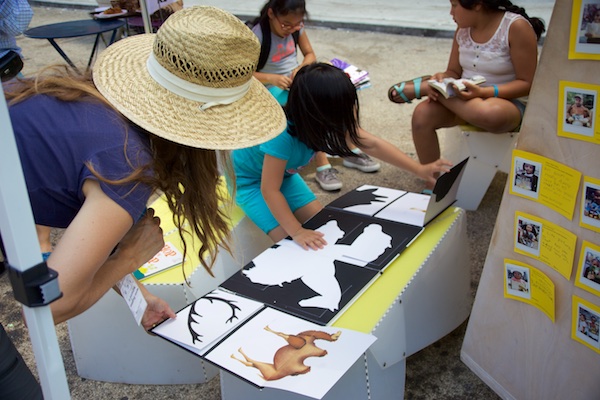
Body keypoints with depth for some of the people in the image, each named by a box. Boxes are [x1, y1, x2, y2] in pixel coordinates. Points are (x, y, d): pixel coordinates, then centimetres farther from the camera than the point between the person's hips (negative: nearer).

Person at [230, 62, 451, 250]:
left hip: (283, 173, 7)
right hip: (248, 178, -7)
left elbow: (372, 144, -14)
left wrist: (419, 169, -16)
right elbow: (269, 189, -35)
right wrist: (297, 232, -36)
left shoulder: (334, 120, -21)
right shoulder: (282, 134, -42)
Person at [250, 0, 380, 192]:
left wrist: (301, 68, -14)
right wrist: (272, 79, -30)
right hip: (275, 88, -6)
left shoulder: (296, 26, 0)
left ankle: (352, 151, -2)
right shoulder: (258, 34, -17)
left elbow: (310, 54, 8)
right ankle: (322, 166, -30)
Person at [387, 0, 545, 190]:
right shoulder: (464, 28, 2)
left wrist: (484, 92, -28)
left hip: (509, 102, -5)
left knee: (489, 114, -42)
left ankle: (421, 86, -19)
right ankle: (433, 187, -13)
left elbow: (527, 83, -14)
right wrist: (442, 81, -17)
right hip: (462, 99, 5)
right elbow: (453, 72, 7)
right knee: (423, 113, -23)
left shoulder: (516, 27, -15)